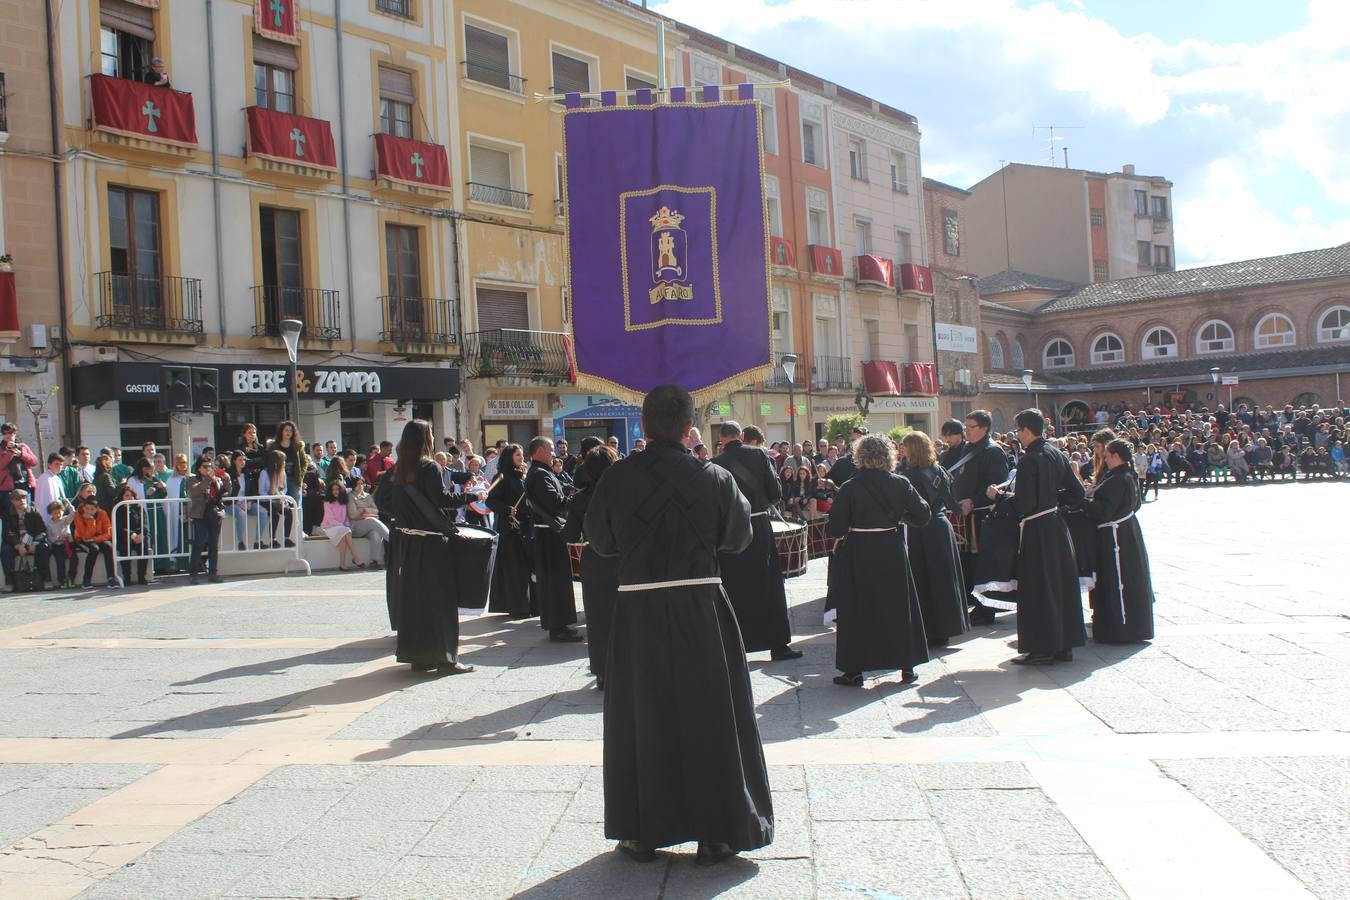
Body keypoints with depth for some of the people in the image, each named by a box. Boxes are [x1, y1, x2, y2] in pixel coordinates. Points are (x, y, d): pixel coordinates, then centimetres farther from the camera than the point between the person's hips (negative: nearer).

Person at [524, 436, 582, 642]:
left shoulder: (537, 473, 18)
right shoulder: (540, 474, -16)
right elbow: (555, 501, -24)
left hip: (544, 533, 11)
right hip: (549, 533, -11)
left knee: (549, 578, 15)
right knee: (557, 579, -7)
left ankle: (554, 623, 22)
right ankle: (558, 627, -4)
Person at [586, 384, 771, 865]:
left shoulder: (617, 477, -7)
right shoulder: (714, 478, -7)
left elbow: (601, 540, 6)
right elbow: (738, 538, 6)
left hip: (638, 611, 0)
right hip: (702, 608, 0)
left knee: (642, 718, 13)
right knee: (709, 717, 11)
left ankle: (642, 833, 22)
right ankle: (716, 833, 19)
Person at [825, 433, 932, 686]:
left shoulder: (849, 488, -11)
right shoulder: (901, 483, -5)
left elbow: (836, 528, -11)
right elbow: (922, 516, -1)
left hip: (858, 554, -2)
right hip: (892, 553, 2)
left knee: (856, 609, 7)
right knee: (899, 606, 13)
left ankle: (854, 670, 9)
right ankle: (907, 667, 18)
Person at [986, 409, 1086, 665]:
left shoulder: (1028, 460, -18)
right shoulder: (1058, 454, 6)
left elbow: (1023, 503, -22)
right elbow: (1077, 492, 10)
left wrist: (999, 495, -7)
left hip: (1036, 530, -8)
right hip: (1057, 526, 8)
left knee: (1037, 589, 0)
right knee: (1062, 583, 14)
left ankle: (1042, 649, 6)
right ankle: (1064, 645, 23)